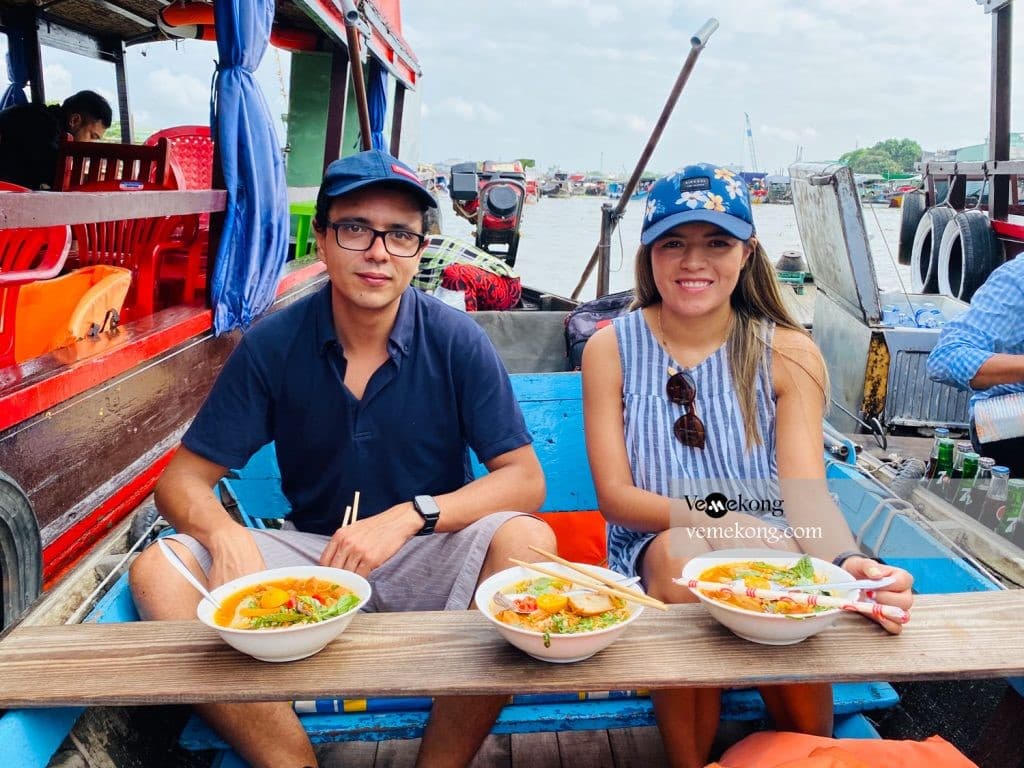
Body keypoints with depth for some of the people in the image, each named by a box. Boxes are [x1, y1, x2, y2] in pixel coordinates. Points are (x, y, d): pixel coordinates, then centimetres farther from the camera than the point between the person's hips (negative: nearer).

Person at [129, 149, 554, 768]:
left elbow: (525, 481, -10)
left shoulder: (457, 341, -8)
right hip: (313, 553, 2)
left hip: (431, 555, -1)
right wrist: (223, 533, -26)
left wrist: (408, 516, -26)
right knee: (160, 571, -19)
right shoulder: (273, 345, -5)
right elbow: (183, 479, -2)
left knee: (526, 540, -31)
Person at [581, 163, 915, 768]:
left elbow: (807, 494, -10)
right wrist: (713, 517, -23)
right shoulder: (611, 348, -1)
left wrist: (846, 561, -32)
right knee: (682, 552, -33)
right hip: (653, 550, 0)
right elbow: (614, 494, -6)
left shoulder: (789, 353, 0)